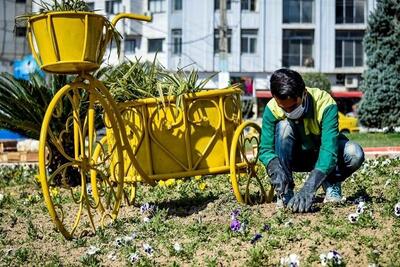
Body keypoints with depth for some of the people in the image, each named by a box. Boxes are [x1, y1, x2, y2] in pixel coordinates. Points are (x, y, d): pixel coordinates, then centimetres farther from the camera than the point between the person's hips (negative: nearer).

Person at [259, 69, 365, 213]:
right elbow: (265, 149, -23)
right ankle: (285, 191, -19)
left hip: (321, 157, -1)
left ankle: (331, 185, -1)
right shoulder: (272, 109, -25)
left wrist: (309, 187, -52)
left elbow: (329, 150, -40)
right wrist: (276, 169, -47)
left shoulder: (325, 104, -32)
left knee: (355, 154, -33)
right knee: (283, 126, -31)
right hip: (295, 157, 1)